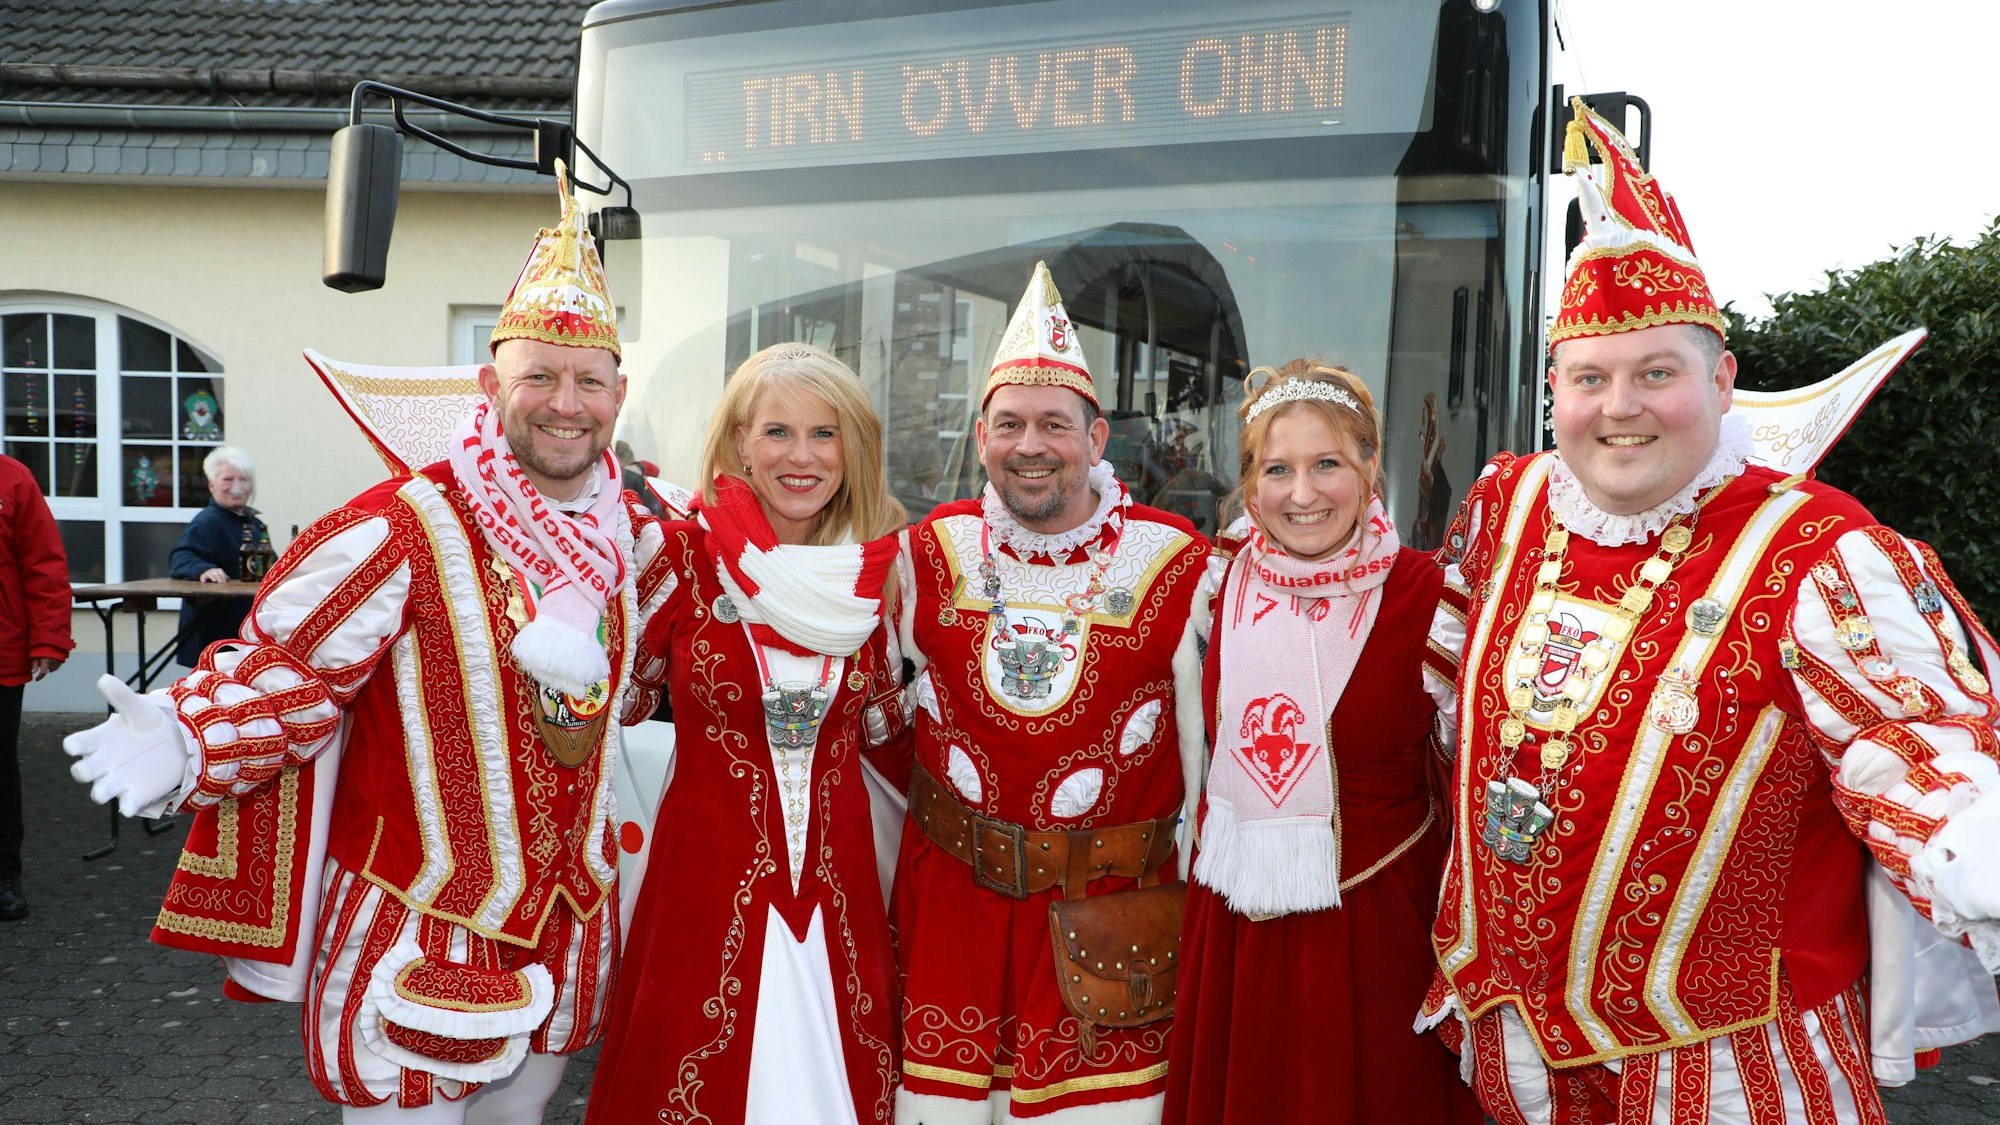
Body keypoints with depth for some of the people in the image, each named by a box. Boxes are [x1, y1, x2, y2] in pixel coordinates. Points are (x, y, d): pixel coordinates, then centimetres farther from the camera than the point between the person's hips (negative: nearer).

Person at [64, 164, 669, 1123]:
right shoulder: (400, 531, -19)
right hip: (414, 929, -6)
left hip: (569, 930, 6)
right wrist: (180, 743, -31)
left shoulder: (634, 540, 2)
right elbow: (283, 675, -17)